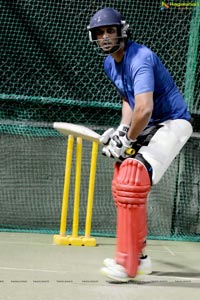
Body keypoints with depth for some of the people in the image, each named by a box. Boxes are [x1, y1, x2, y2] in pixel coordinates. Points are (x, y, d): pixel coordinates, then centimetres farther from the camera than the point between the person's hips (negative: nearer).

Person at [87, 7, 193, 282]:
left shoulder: (140, 59, -25)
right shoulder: (110, 63, 6)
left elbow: (144, 109, -36)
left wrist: (128, 141, -21)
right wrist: (122, 130, 2)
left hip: (173, 123, -10)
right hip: (147, 126, 10)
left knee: (133, 178, -26)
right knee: (122, 183, 11)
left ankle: (127, 264, -24)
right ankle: (139, 257, 22)